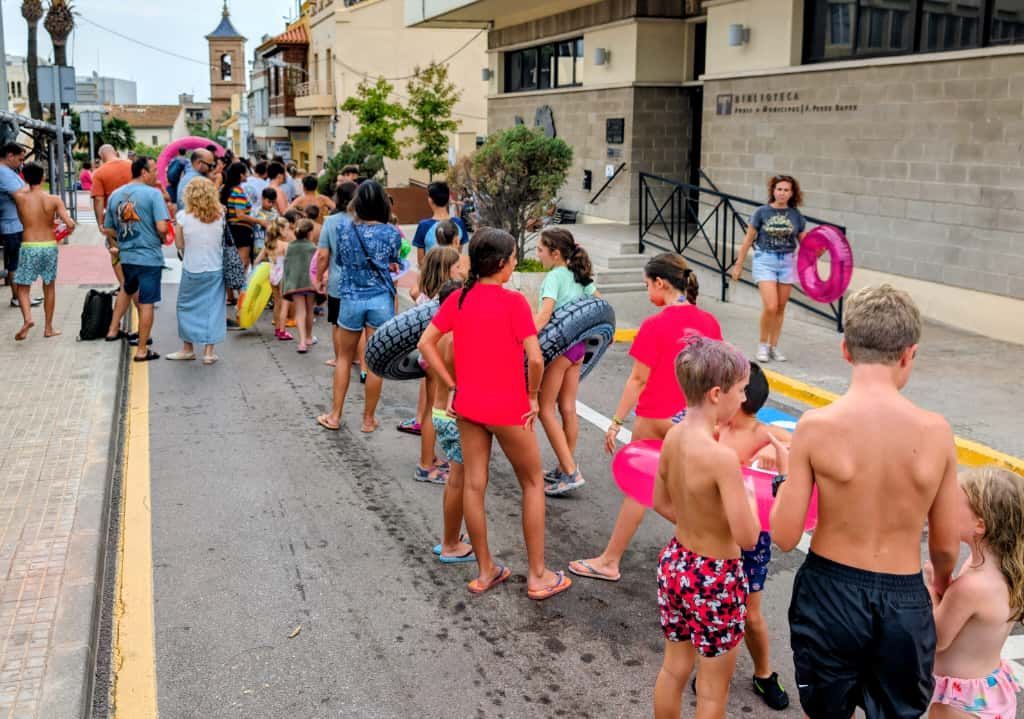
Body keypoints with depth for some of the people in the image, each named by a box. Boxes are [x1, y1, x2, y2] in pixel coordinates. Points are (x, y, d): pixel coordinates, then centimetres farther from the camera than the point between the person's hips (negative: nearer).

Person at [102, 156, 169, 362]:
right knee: (146, 303, 2)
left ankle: (113, 330, 35)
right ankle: (142, 350, 8)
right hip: (149, 256, -6)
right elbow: (162, 228, -21)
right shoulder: (153, 193, -12)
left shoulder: (115, 195, 7)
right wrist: (162, 239, -1)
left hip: (126, 256, 6)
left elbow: (107, 229, 12)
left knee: (127, 289, 32)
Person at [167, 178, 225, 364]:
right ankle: (209, 351, 8)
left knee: (187, 307, 14)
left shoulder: (183, 216, -9)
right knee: (212, 307, 7)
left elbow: (179, 244, -2)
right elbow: (223, 241, 2)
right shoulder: (220, 216, -6)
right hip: (215, 270, 1)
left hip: (192, 270, -1)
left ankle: (188, 348, 24)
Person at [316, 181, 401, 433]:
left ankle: (335, 415, 20)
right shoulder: (391, 233, -8)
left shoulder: (343, 229, -4)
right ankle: (369, 419, 16)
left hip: (351, 298, 1)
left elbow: (338, 261, 8)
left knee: (345, 357, 17)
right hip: (381, 299, -1)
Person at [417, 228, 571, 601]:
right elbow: (535, 359, -20)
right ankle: (538, 576, 15)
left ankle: (485, 571, 24)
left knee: (474, 485, 12)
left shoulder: (458, 299, 1)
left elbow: (426, 343, 2)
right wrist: (532, 395, -4)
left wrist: (452, 385, 5)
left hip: (468, 404, 6)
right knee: (533, 482, 11)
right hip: (508, 407, -5)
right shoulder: (513, 301, -16)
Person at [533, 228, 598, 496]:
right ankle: (565, 468, 20)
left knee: (545, 409, -1)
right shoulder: (580, 275, 10)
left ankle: (571, 473, -5)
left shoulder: (554, 276, -14)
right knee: (568, 408, 13)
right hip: (578, 344, 8)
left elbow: (545, 312, -27)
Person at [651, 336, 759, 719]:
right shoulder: (722, 457, -29)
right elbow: (747, 538, -26)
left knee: (673, 668, 24)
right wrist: (749, 498, -9)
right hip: (715, 577, -7)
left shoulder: (672, 436, -6)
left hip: (675, 561, 7)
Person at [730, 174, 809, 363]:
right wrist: (739, 264, 3)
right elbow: (748, 239, 2)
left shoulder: (795, 215, 4)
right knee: (770, 307, -13)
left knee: (781, 308, 8)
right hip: (765, 260, -3)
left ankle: (774, 347, 21)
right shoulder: (762, 212, -3)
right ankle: (762, 345, 8)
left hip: (787, 261, 3)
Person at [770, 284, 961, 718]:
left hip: (830, 593, -1)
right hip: (904, 601, 1)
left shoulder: (817, 426, -17)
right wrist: (942, 582, 23)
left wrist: (785, 480, 6)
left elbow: (784, 537, -13)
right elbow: (946, 545, 1)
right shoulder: (936, 432, -11)